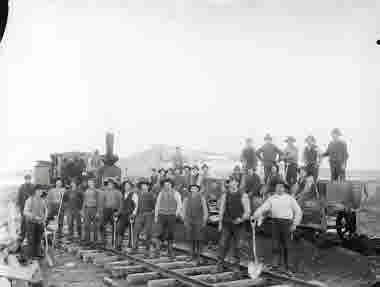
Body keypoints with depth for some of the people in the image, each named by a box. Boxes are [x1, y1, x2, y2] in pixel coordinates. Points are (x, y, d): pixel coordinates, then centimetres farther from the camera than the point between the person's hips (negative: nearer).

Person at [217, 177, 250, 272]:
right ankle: (220, 264, 7)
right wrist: (220, 223, 8)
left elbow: (247, 211, -3)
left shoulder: (243, 196, -2)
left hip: (238, 224, -2)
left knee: (237, 246, 5)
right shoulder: (225, 195, 7)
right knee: (223, 244, -1)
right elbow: (221, 210, 11)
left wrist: (241, 219, -20)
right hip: (227, 224, 2)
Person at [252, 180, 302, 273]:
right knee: (275, 244, -6)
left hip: (286, 222, -1)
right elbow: (263, 208, -2)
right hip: (275, 222, 1)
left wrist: (294, 224, -1)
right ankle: (276, 262, 3)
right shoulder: (271, 199, 8)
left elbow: (298, 211, 6)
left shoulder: (290, 199, 4)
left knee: (285, 245, 4)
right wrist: (255, 216, -17)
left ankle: (286, 266, 16)